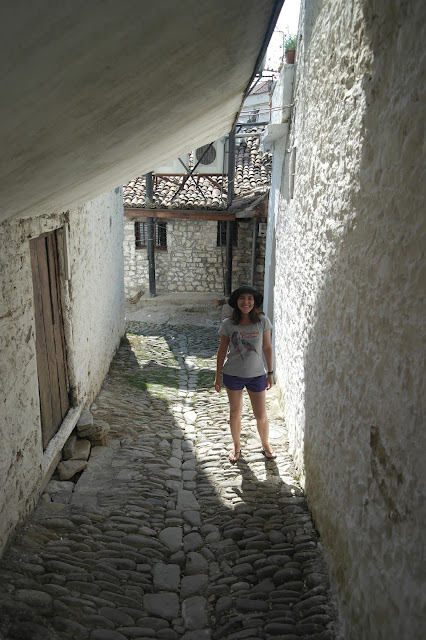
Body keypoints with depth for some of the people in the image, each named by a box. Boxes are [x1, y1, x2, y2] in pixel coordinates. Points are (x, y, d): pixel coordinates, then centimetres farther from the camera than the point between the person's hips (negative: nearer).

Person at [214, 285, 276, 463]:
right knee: (235, 412, 16)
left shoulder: (262, 321, -9)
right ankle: (237, 448, 37)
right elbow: (222, 351, 0)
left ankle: (266, 446, 37)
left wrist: (270, 373, 3)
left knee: (261, 416, 9)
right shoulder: (228, 324, -9)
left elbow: (267, 348, 0)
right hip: (233, 375, 0)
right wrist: (217, 376, 3)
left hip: (256, 375, 0)